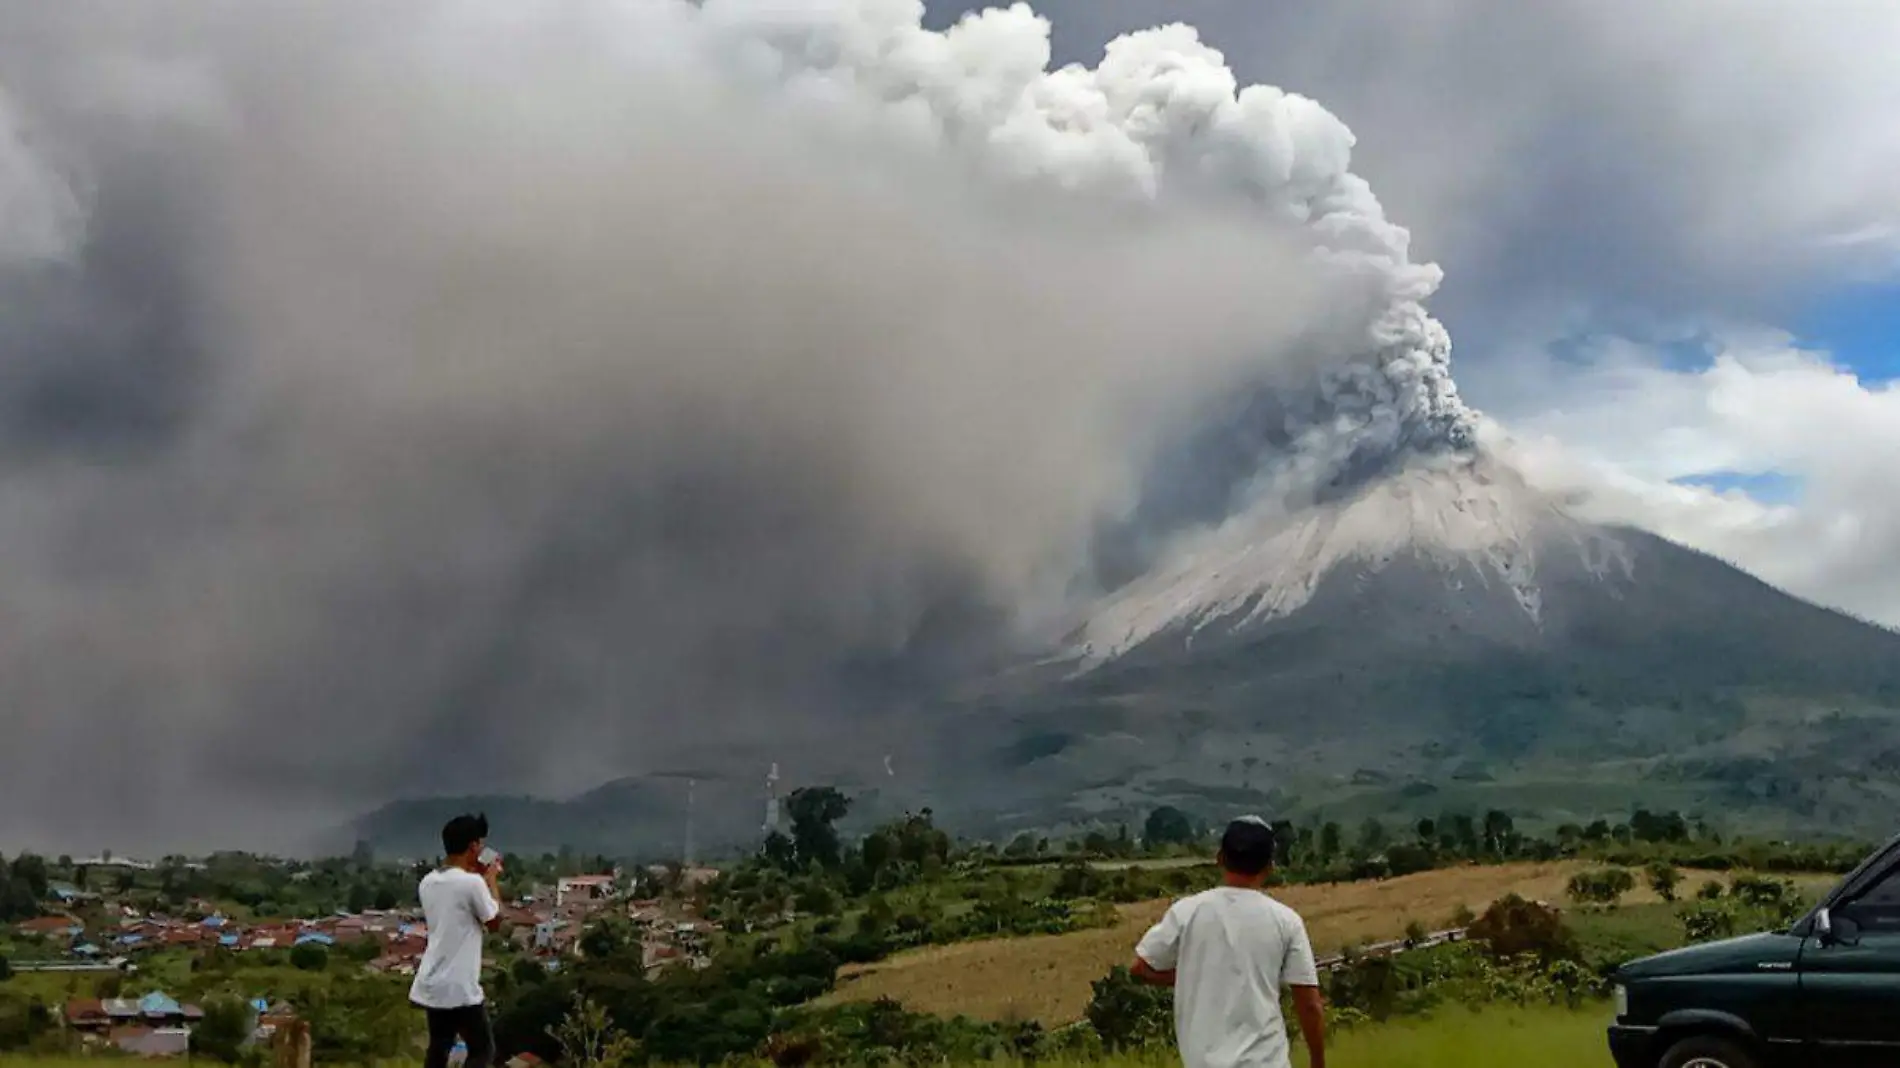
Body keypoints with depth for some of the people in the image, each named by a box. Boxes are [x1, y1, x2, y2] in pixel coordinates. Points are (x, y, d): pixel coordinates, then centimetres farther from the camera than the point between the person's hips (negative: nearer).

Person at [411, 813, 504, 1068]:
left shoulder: (428, 882, 5)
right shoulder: (472, 882, -18)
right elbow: (494, 922, -4)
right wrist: (491, 881, 4)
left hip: (431, 984, 8)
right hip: (459, 988, -8)